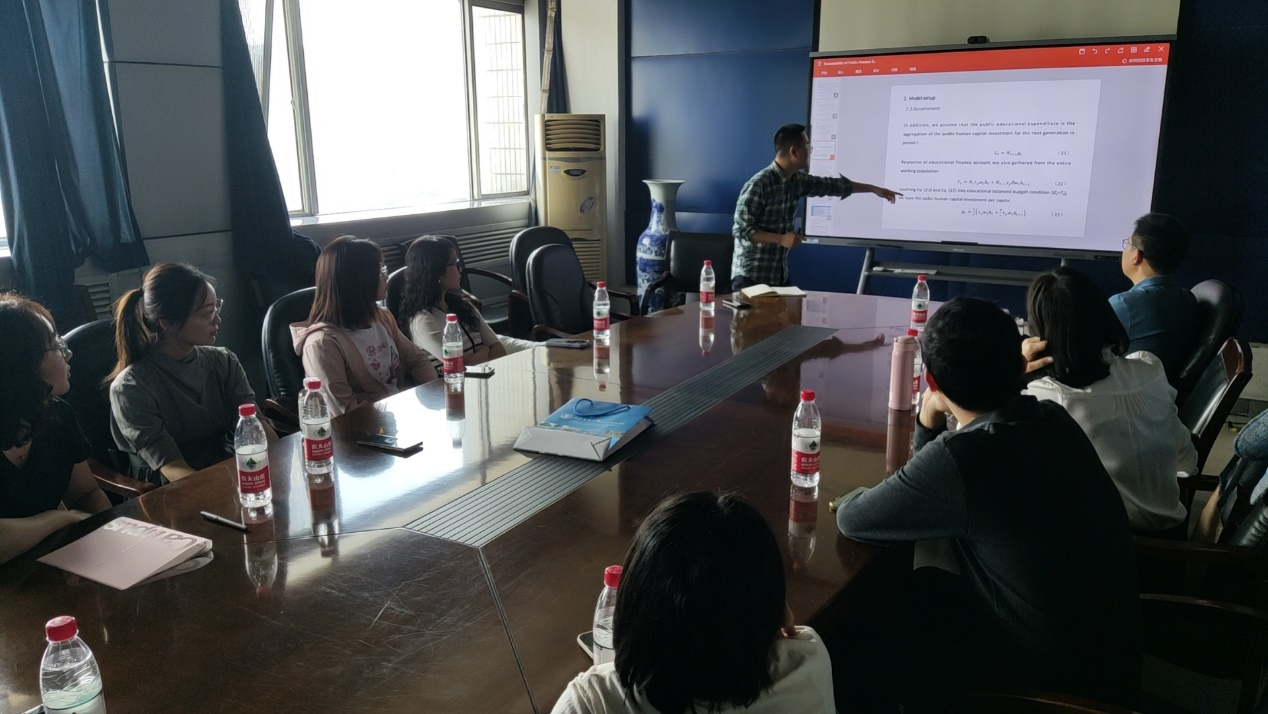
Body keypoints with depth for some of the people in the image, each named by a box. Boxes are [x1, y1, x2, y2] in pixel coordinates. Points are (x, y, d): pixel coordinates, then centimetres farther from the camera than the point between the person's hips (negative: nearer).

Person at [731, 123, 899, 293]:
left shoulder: (797, 180, 6)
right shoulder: (759, 185, -18)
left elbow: (831, 185, 21)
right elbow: (741, 230, -19)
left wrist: (874, 188, 27)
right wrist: (781, 239, -24)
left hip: (780, 275, 8)